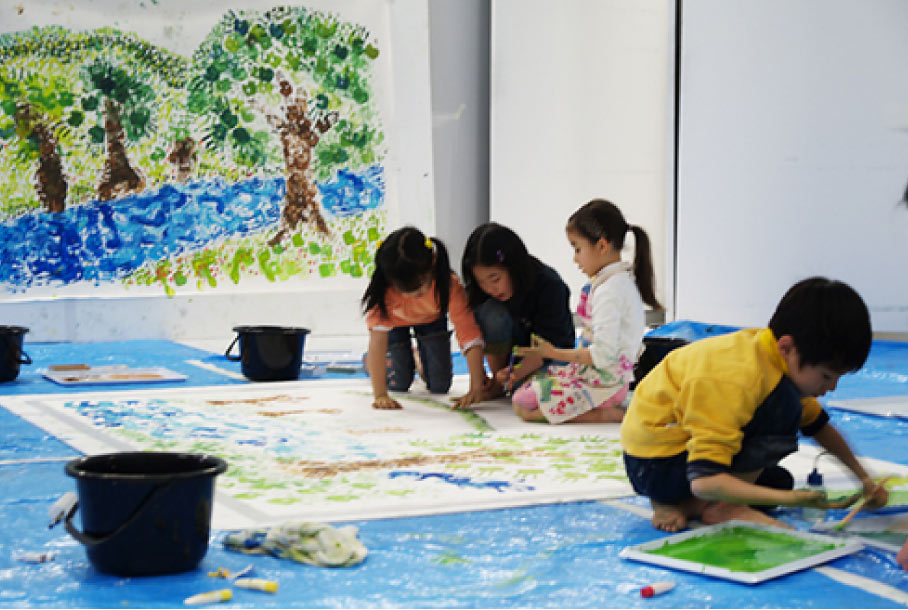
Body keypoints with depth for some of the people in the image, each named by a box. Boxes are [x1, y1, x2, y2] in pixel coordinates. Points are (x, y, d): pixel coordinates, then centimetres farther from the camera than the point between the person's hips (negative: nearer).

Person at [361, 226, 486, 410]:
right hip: (395, 320, -1)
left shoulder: (450, 284, -42)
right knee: (398, 384, -6)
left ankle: (421, 357, 31)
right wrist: (380, 396, -52)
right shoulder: (383, 289, -43)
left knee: (440, 385, -2)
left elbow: (469, 333, -43)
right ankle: (370, 362, 27)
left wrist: (476, 389, -51)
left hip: (432, 319, 1)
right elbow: (377, 339, -46)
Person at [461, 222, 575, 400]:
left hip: (552, 352, -4)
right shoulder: (483, 292, -16)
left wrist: (519, 371, -44)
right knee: (490, 311, -27)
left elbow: (547, 344, -28)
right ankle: (497, 383, -11)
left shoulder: (550, 285, -27)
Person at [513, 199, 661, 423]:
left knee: (523, 405, -16)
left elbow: (603, 354, -25)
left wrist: (555, 353, -14)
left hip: (603, 385, -10)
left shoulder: (610, 289, -20)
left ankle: (609, 414, -14)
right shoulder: (623, 279, 12)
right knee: (522, 392, 11)